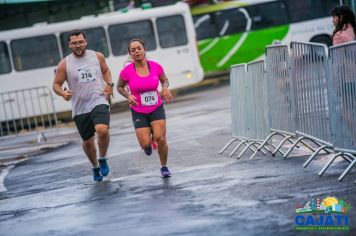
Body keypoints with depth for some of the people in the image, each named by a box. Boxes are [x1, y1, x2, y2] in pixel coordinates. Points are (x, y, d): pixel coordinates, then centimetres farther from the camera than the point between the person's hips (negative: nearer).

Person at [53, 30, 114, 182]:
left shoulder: (97, 57, 2)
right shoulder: (64, 64, -3)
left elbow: (105, 70, 21)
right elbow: (56, 85, 4)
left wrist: (109, 84, 4)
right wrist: (63, 93, -17)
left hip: (99, 102, -1)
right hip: (80, 108, 1)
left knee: (102, 131, -27)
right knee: (87, 141, 11)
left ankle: (103, 159, 0)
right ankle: (95, 167, 39)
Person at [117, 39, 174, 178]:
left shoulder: (156, 66, -9)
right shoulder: (127, 71, -14)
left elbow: (164, 80, 10)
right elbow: (120, 87, 3)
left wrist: (165, 88, -11)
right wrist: (128, 96, -15)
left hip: (157, 109, 1)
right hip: (138, 112, -1)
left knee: (160, 139, -14)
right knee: (146, 144, -9)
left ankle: (164, 166, 13)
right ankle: (148, 143, 32)